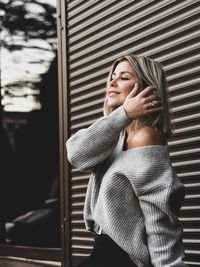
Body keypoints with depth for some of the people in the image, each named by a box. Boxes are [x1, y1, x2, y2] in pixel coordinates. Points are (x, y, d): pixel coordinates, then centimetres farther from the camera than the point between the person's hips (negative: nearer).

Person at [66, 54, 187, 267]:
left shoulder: (144, 136, -16)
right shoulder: (118, 136, 12)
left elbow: (160, 218, -21)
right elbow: (76, 153, -8)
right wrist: (123, 114, -15)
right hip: (107, 249, 8)